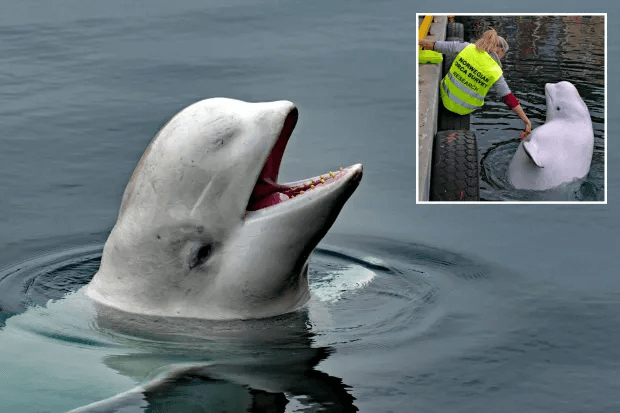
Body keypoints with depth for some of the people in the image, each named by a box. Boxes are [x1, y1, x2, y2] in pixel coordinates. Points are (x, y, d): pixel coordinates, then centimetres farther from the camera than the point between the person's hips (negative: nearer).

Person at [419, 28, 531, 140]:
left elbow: (434, 45, -6)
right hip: (465, 109, -1)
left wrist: (419, 42, 11)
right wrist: (527, 122, -13)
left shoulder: (466, 47, -13)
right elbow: (510, 100, -17)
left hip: (446, 99, 1)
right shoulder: (496, 73, -17)